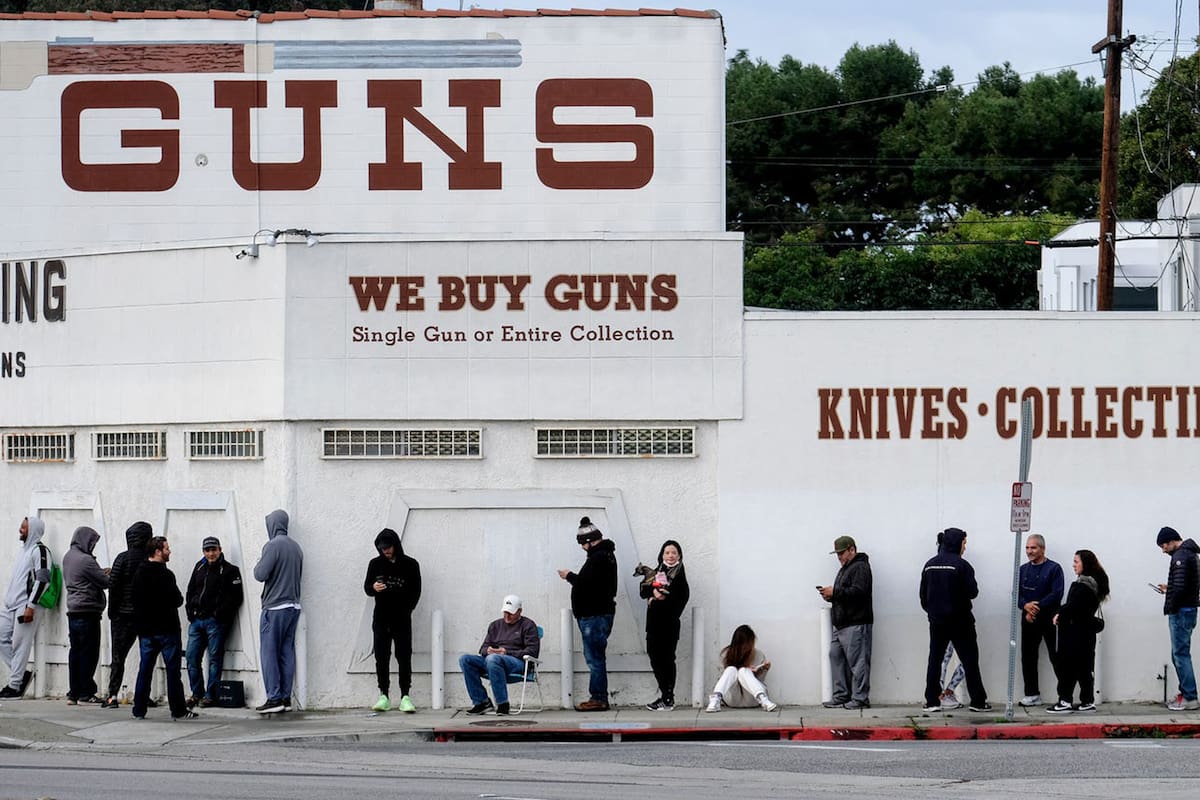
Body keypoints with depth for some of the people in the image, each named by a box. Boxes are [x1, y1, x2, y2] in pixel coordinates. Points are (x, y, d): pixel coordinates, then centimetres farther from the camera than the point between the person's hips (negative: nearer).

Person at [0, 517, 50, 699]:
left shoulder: (40, 551, -8)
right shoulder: (24, 550, 21)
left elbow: (43, 580, -16)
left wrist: (30, 606, -20)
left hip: (27, 606, -9)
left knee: (20, 644, -8)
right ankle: (21, 674, 10)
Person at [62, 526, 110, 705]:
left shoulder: (68, 557, 12)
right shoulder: (85, 560, -15)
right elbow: (105, 582, -13)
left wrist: (102, 573, 13)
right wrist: (108, 575, 10)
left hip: (73, 611, 8)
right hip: (88, 612, -8)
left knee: (75, 651, 9)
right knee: (88, 653, -3)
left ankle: (73, 693, 9)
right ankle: (86, 693, -2)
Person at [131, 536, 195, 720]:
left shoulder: (138, 575, 8)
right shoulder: (164, 575, -15)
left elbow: (135, 601, 10)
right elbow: (177, 600, -16)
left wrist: (141, 624, 14)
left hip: (145, 629, 6)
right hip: (166, 629, -6)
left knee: (145, 669, 9)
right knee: (172, 669, 0)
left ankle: (139, 710, 7)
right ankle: (178, 709, 1)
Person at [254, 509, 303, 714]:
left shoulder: (273, 545, -12)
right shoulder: (296, 547, 11)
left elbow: (261, 575, -14)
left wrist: (258, 564, 4)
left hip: (275, 607, -7)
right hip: (293, 606, 7)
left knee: (270, 652, -3)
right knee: (287, 653, 8)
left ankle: (274, 698, -7)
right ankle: (286, 698, 8)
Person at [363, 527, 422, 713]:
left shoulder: (410, 565, 1)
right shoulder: (375, 564, 6)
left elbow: (416, 591, 6)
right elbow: (366, 587, 9)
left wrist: (406, 610, -2)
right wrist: (373, 588, -14)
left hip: (402, 619, -2)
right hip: (381, 618, 2)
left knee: (404, 656, -6)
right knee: (381, 656, 0)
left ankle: (405, 696, -7)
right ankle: (383, 696, 2)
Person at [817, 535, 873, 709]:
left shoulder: (860, 567, -7)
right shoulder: (844, 569, 25)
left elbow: (858, 592, -20)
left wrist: (834, 592, -16)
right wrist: (830, 596, 9)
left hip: (856, 624, -10)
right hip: (841, 624, 10)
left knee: (857, 661, -9)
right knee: (836, 657, 7)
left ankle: (860, 698, -9)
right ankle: (841, 696, 10)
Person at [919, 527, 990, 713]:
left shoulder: (930, 565, 4)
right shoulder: (961, 565, -13)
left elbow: (923, 594, 7)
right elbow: (972, 592, -15)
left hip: (936, 621, 4)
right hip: (959, 621, -4)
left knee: (934, 659, 9)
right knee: (969, 660, 4)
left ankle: (932, 702, 4)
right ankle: (978, 701, 6)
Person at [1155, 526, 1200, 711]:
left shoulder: (1180, 556, -15)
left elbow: (1180, 586, -25)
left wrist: (1170, 607, -13)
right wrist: (1169, 589, 15)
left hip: (1181, 612, -10)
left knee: (1181, 654, -7)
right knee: (1179, 654, 14)